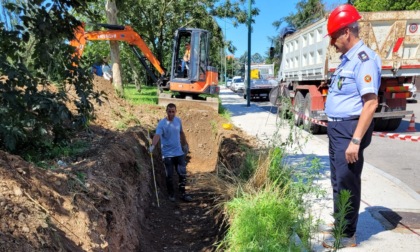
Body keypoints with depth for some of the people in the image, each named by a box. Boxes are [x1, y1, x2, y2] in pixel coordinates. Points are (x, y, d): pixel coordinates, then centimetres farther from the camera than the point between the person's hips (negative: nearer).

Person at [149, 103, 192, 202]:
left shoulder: (178, 120, 1)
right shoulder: (162, 123, -16)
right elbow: (157, 135, -33)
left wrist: (185, 144, 24)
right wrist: (152, 145, -51)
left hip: (179, 153, 4)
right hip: (167, 154, -4)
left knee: (182, 174, 7)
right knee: (169, 175, 6)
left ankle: (183, 193, 22)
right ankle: (171, 194, 25)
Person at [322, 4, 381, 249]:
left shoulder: (364, 59, -17)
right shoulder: (347, 59, 13)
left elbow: (371, 103, -24)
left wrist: (355, 140, -27)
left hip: (350, 129, -10)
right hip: (337, 128, 10)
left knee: (347, 182, 1)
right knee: (338, 180, 20)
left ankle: (347, 235, 18)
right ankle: (339, 223, 38)